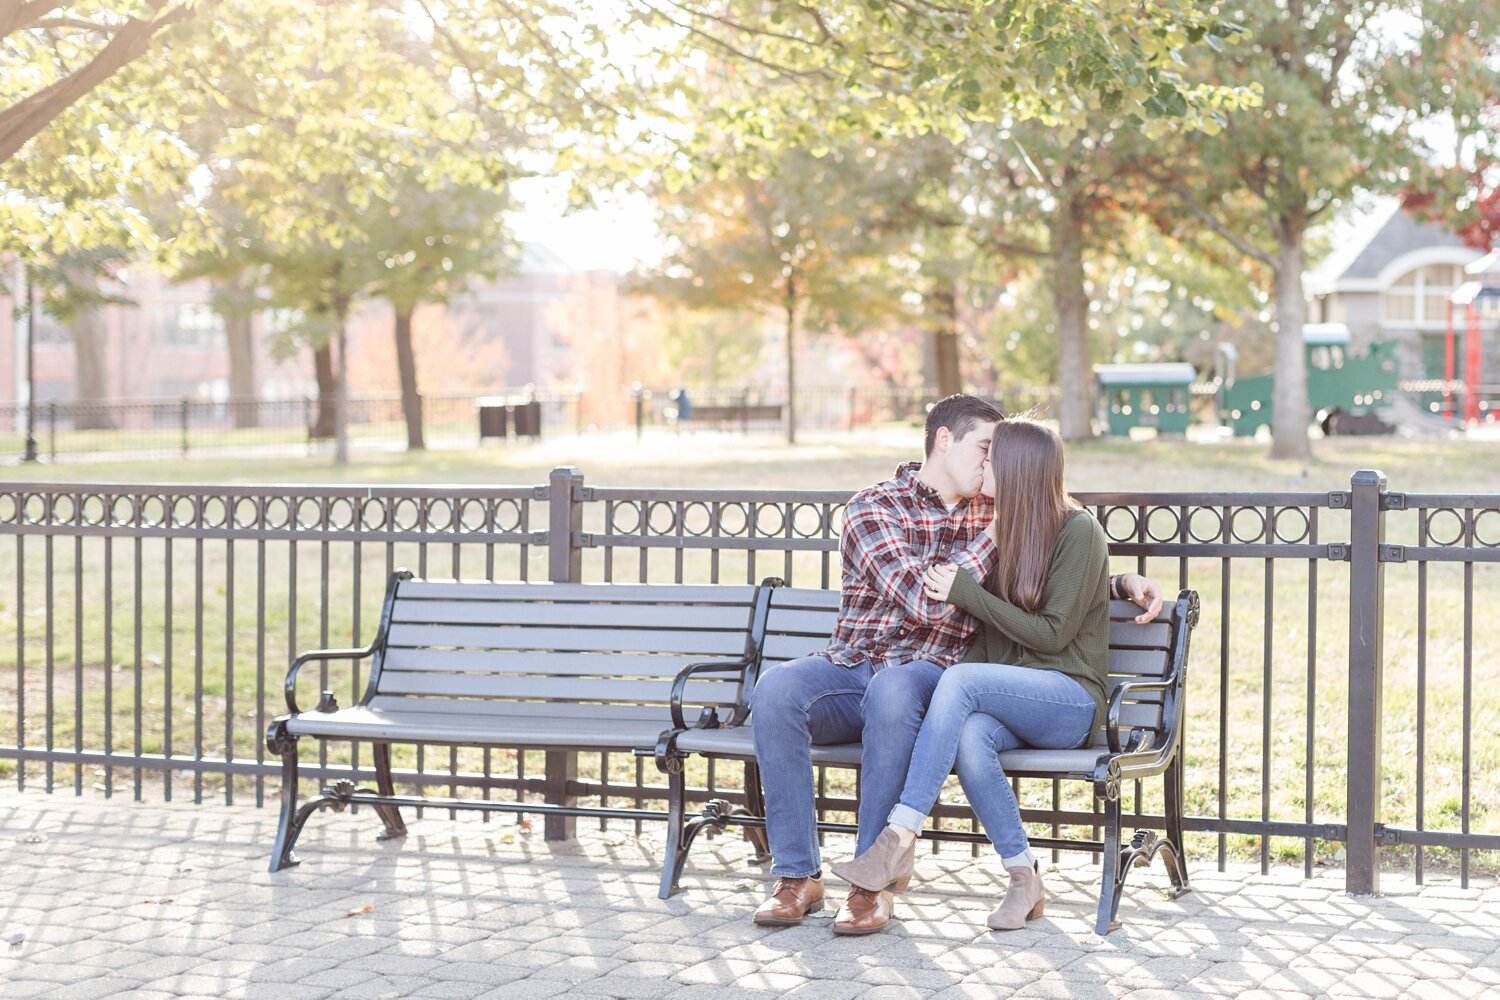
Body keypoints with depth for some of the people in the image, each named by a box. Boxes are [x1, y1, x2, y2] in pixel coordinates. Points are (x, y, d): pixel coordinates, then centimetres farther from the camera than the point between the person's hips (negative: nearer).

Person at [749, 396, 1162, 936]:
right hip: (851, 665, -1)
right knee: (776, 687, -34)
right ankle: (798, 876, -23)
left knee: (892, 689, -37)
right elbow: (928, 602, -14)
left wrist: (1124, 581, 13)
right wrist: (999, 530, -9)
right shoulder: (873, 507, -1)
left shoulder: (992, 515, 15)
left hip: (926, 673, 1)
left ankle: (872, 884, -29)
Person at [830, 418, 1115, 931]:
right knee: (970, 737, -32)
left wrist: (966, 592, -13)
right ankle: (1024, 880, -21)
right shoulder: (1007, 532, 14)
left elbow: (1052, 633, -12)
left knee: (961, 679, -33)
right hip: (1012, 697, 5)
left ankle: (898, 842, -36)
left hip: (1071, 700, -5)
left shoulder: (1079, 531, -7)